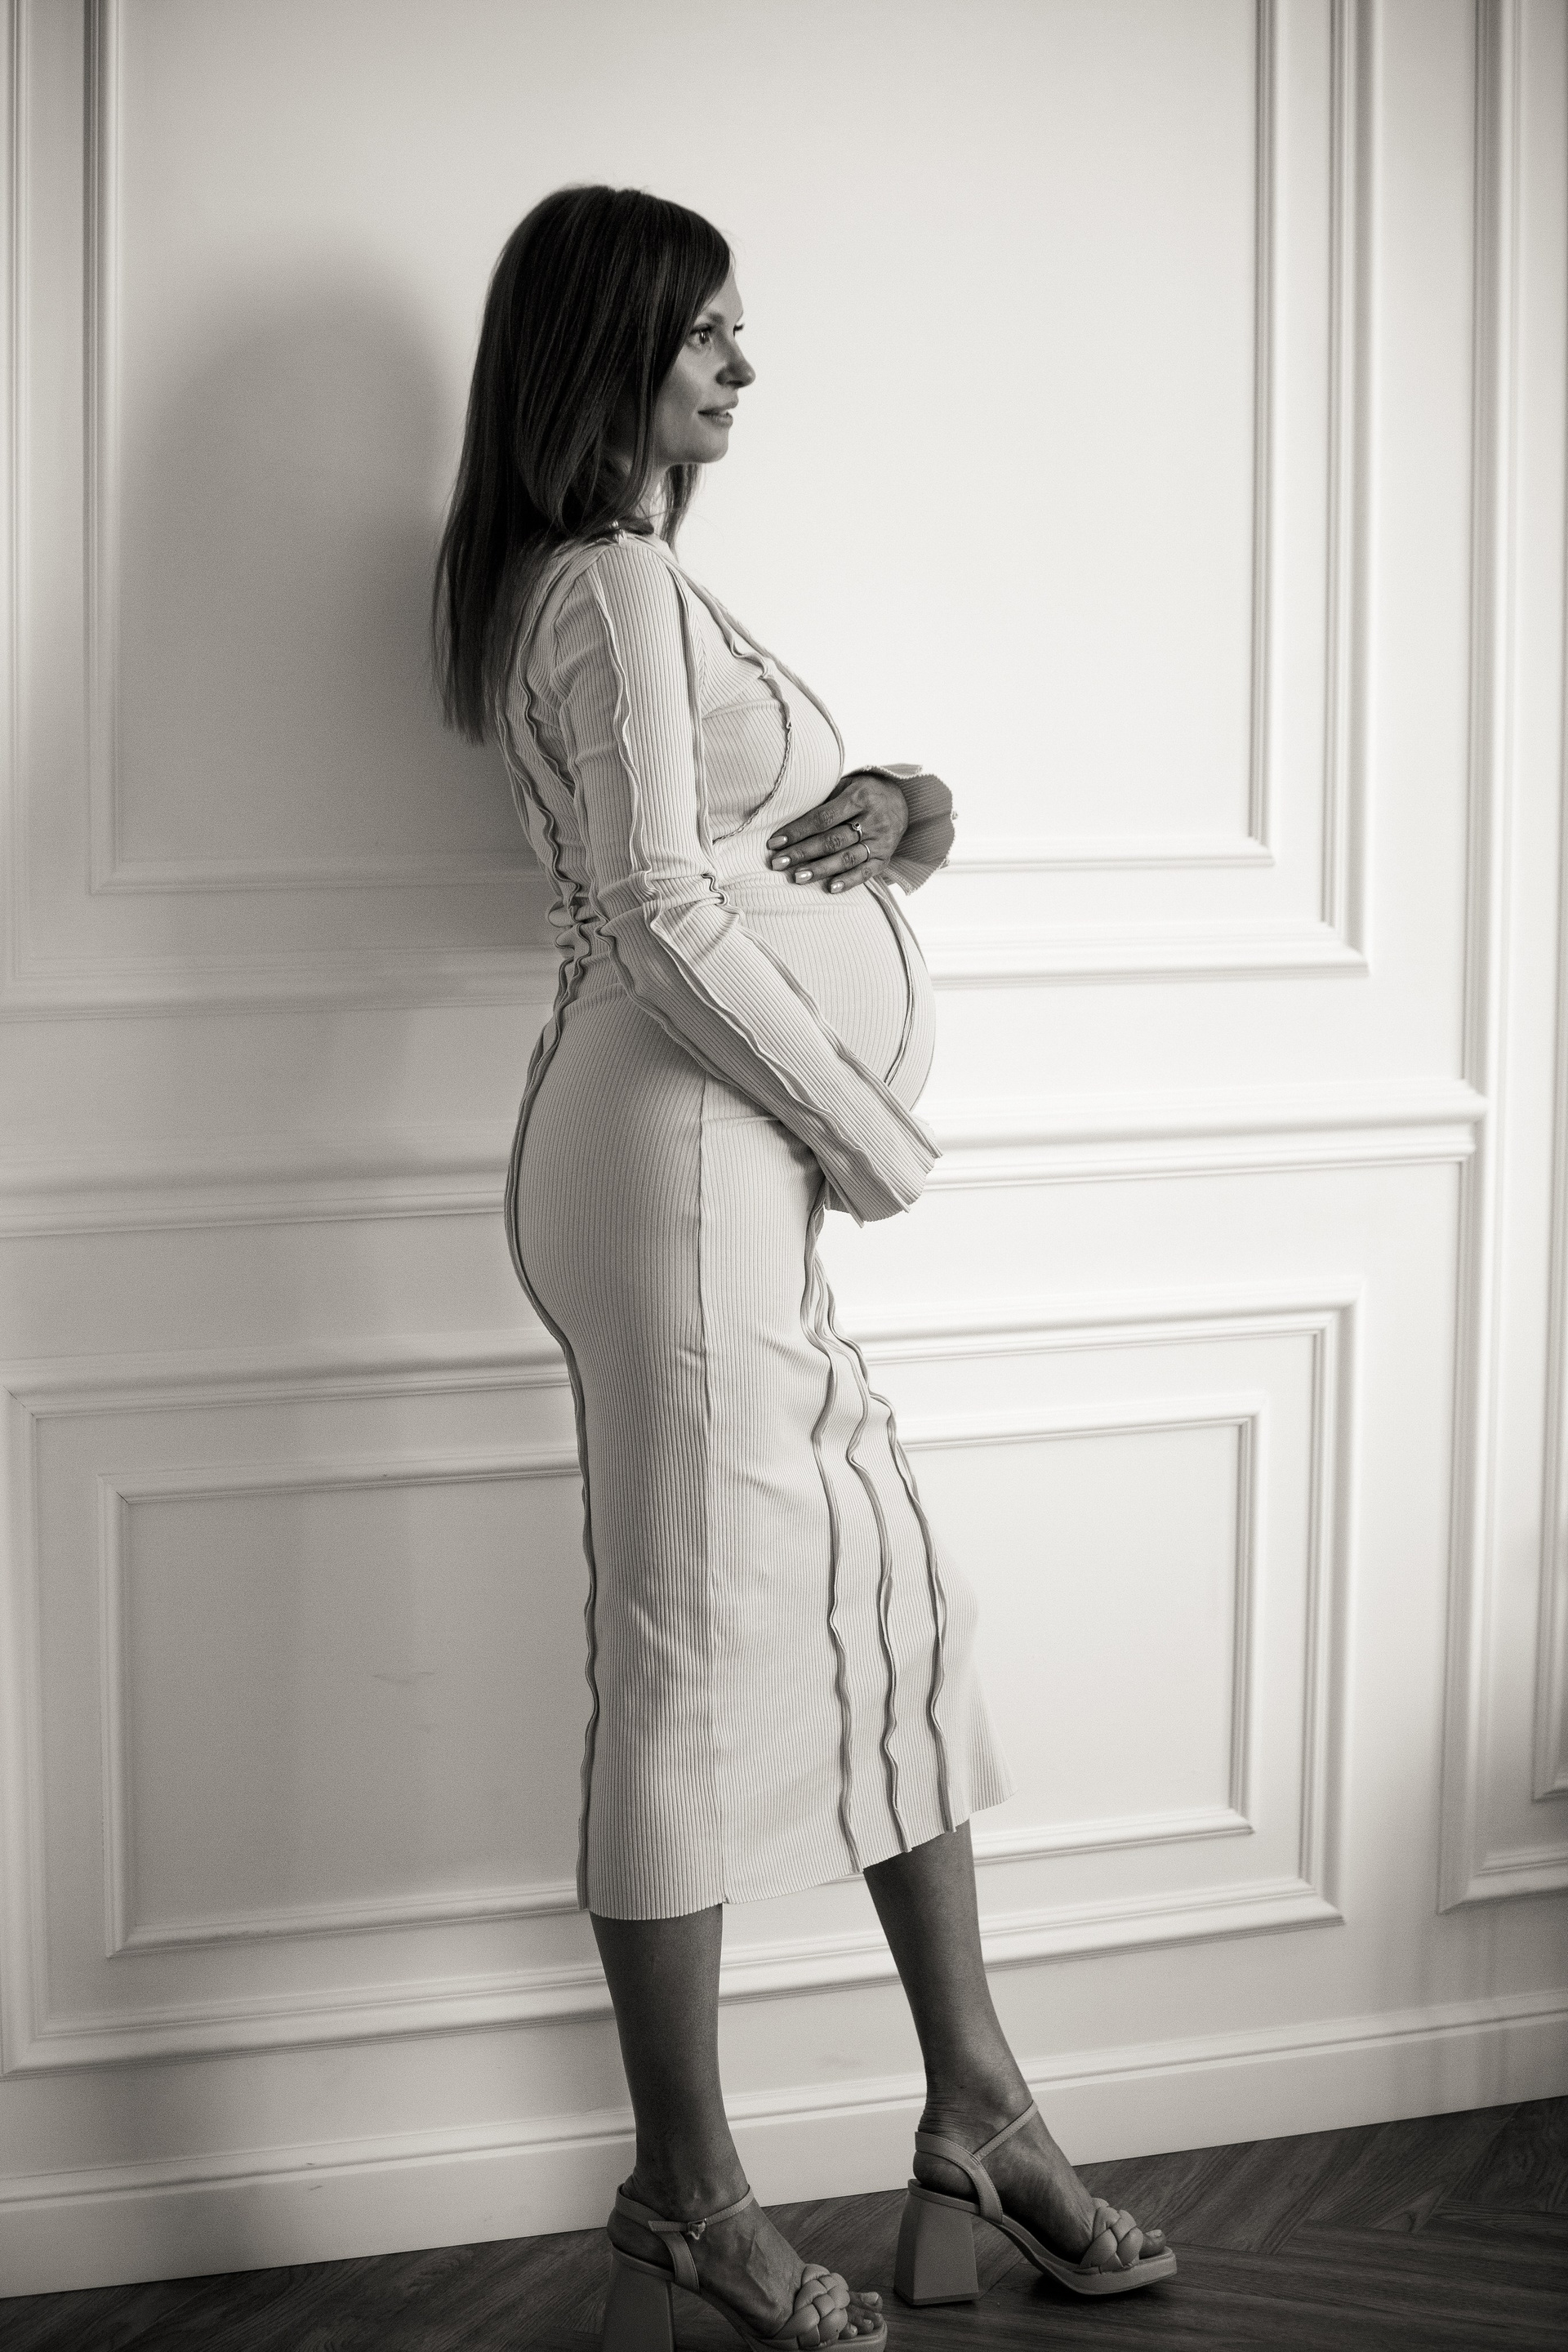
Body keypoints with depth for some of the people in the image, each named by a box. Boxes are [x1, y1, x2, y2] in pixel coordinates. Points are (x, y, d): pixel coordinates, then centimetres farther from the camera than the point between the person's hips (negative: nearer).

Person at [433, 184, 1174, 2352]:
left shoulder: (627, 582, 21)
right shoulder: (612, 585, -11)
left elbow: (782, 833, 22)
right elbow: (659, 907, -19)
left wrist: (901, 807, -2)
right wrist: (877, 1135, -11)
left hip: (749, 1172, 11)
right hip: (682, 1146, -11)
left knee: (894, 1606, 13)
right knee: (700, 1656, -4)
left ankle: (978, 2108, 22)